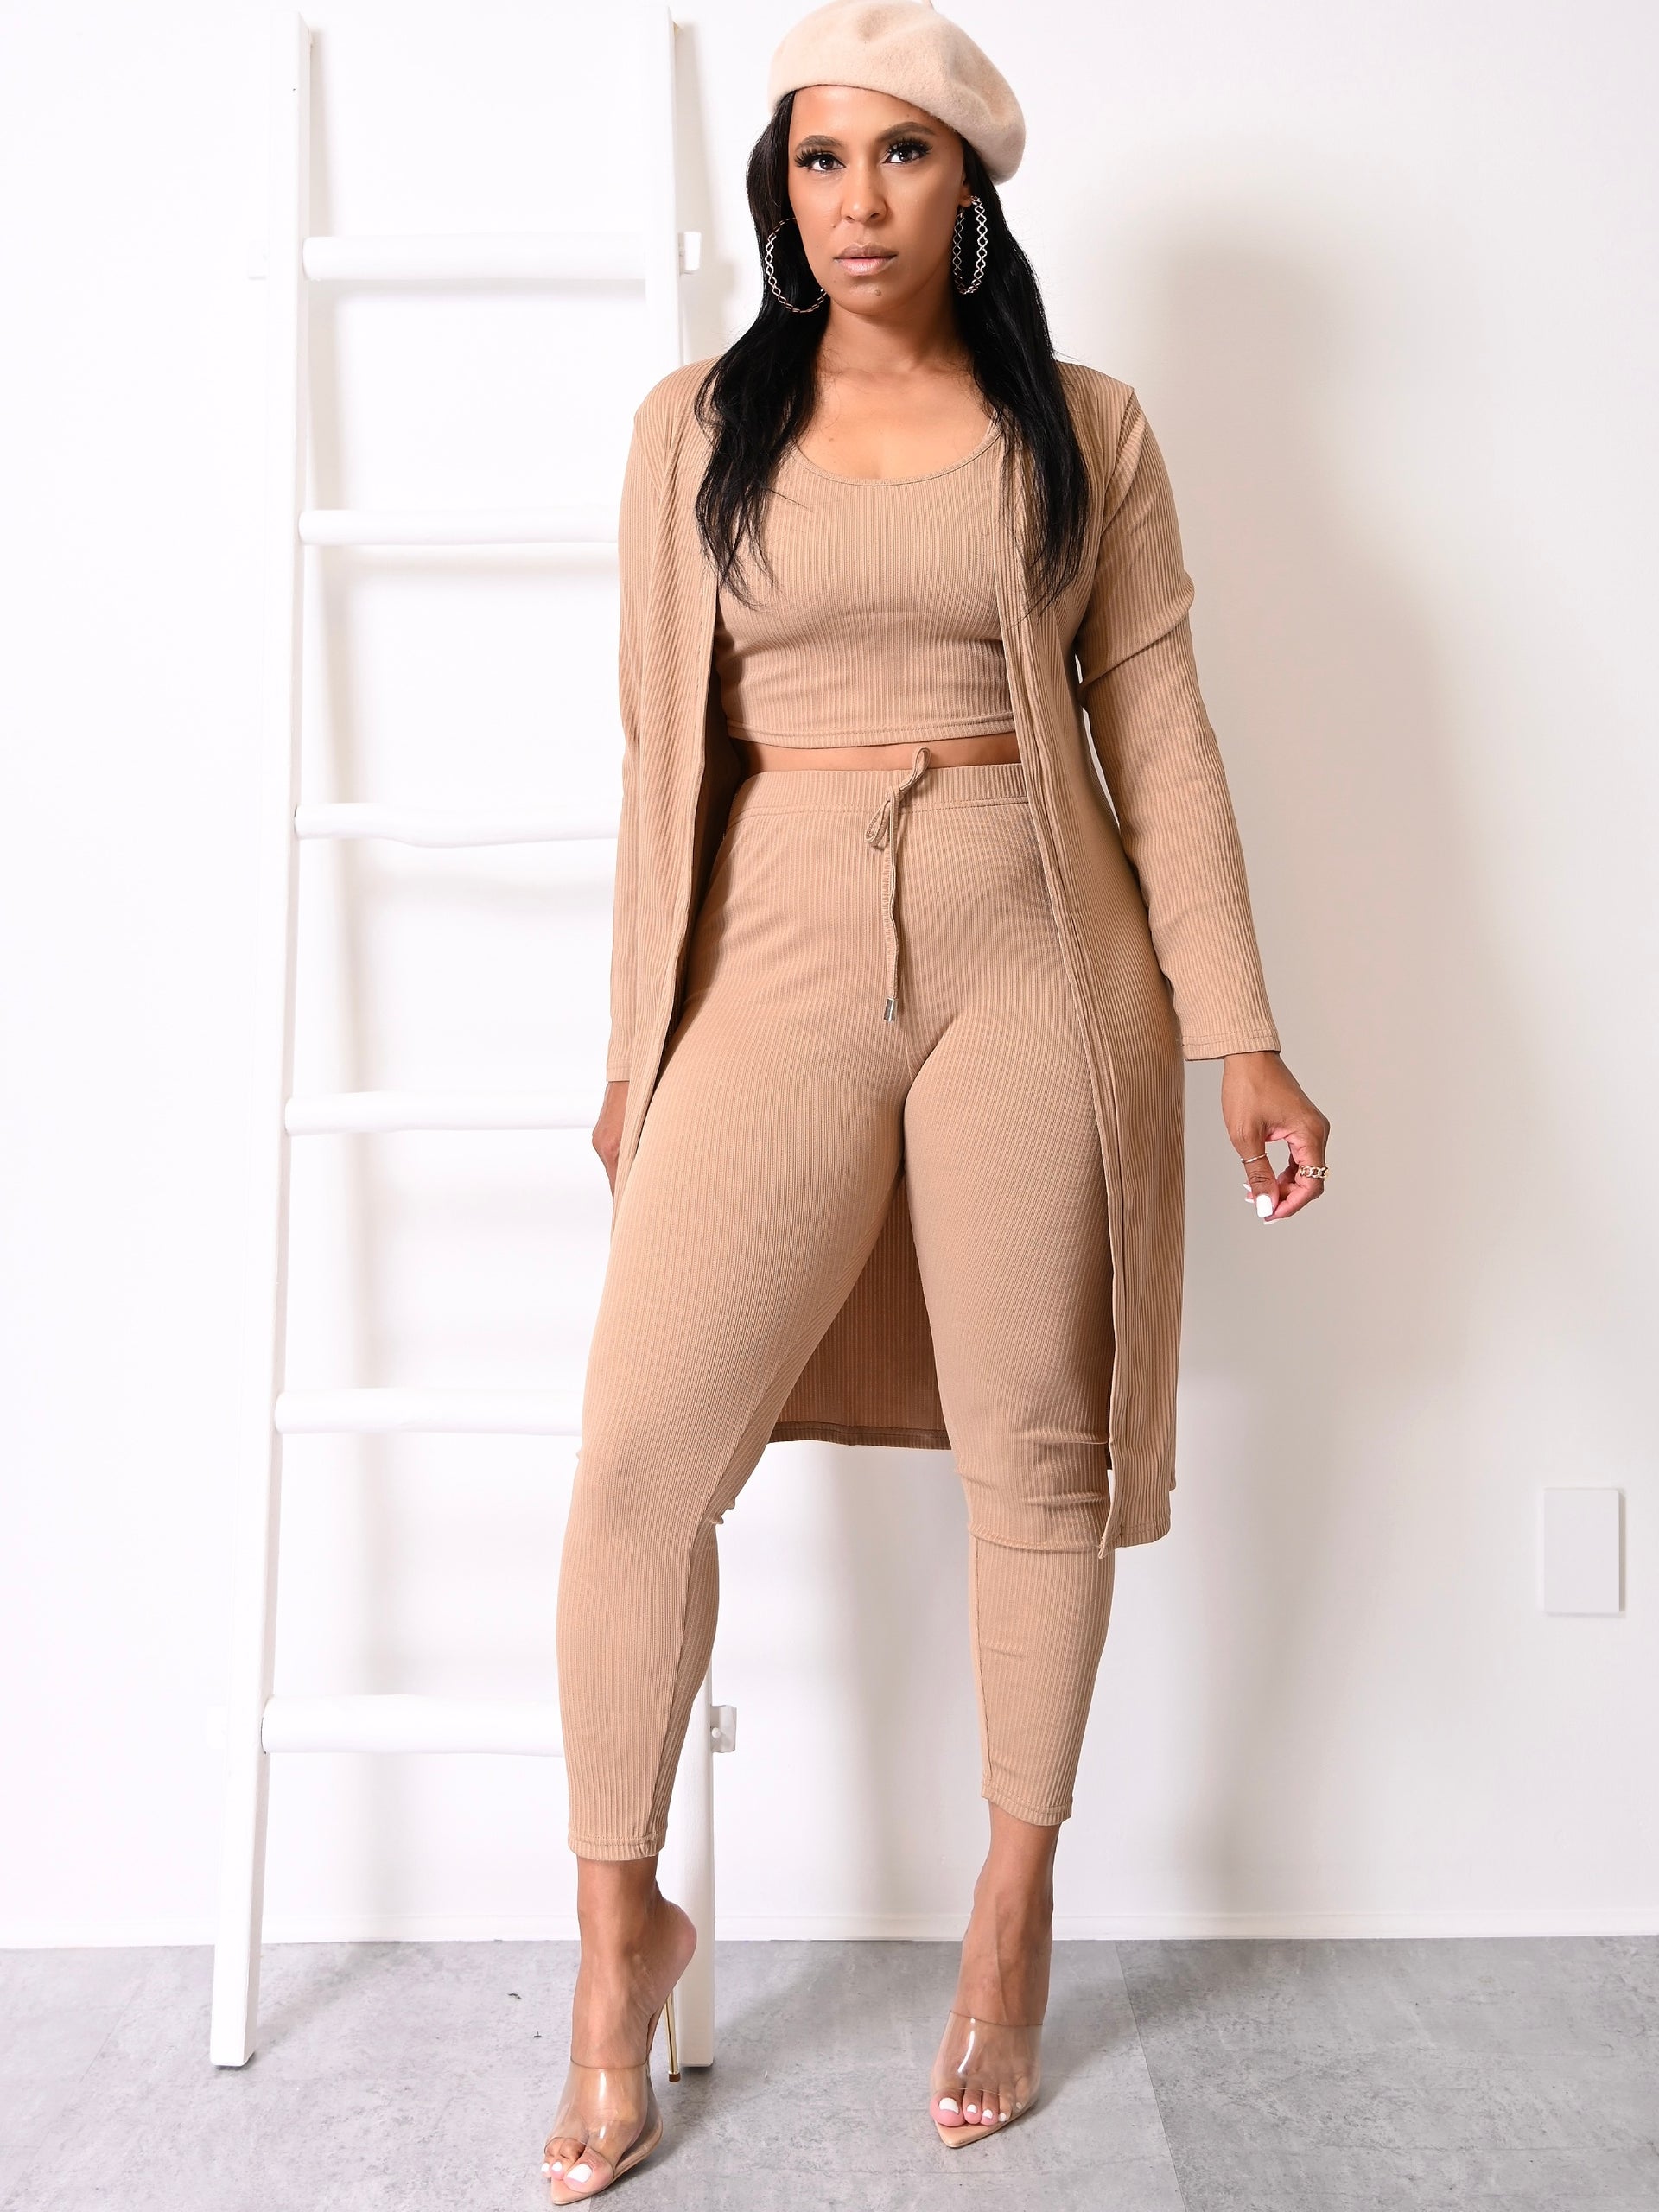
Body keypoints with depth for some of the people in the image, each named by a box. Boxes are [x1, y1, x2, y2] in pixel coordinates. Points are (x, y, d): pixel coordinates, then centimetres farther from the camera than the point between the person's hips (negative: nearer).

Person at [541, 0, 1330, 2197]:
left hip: (1034, 954, 0)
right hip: (783, 953, 1)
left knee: (1035, 1448, 6)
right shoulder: (698, 425, 10)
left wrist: (1239, 1034, -1)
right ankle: (623, 1929, 14)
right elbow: (664, 748, 11)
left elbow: (1159, 736, 5)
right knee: (639, 1456, -9)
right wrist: (638, 1038, 11)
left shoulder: (1086, 430, 8)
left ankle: (1017, 1901, 28)